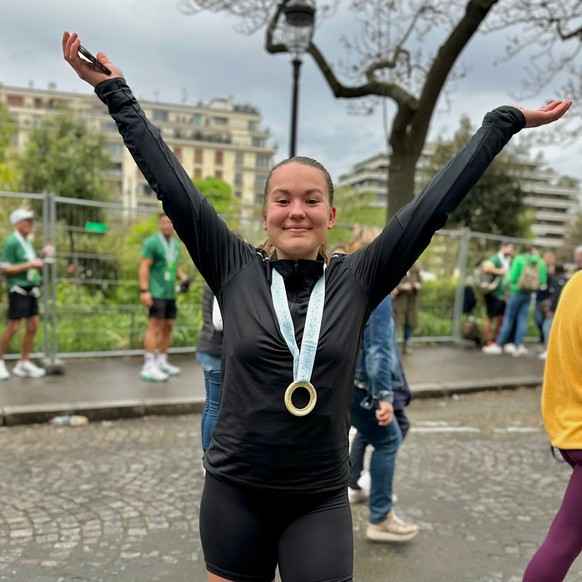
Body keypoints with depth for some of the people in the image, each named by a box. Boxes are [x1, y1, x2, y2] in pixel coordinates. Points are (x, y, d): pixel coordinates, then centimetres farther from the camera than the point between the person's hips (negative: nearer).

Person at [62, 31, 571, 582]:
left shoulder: (357, 280, -6)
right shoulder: (234, 270, -6)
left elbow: (435, 202, -4)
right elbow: (171, 184, -4)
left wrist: (504, 121, 2)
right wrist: (116, 92, 0)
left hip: (320, 501, 0)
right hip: (234, 492, 1)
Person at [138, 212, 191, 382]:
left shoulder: (175, 244, 16)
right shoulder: (152, 242, -8)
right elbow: (144, 267, -13)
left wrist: (183, 277, 7)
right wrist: (144, 290, -20)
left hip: (170, 293, 8)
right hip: (156, 293, -8)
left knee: (168, 326, 13)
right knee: (155, 326, -13)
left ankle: (162, 361, 25)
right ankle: (148, 367, -13)